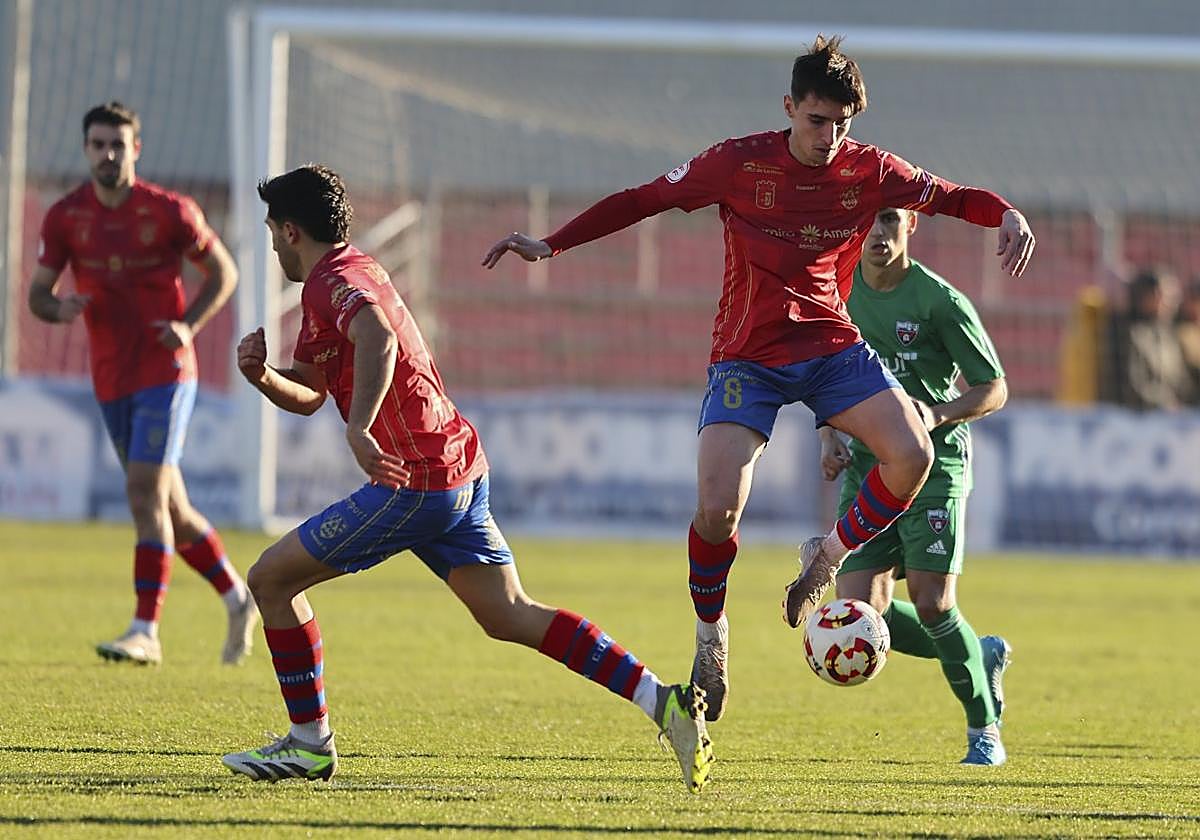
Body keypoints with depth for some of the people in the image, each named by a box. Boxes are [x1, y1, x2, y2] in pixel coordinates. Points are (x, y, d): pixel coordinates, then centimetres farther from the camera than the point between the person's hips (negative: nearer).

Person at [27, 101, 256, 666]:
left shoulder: (170, 211, -7)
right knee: (170, 508, 10)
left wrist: (188, 326, -12)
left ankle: (146, 631, -17)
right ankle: (238, 600, 28)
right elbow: (38, 293, 4)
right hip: (112, 381, 4)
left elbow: (223, 272, 3)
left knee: (145, 491, -16)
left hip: (165, 371, -4)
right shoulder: (65, 217, 1)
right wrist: (60, 309, -20)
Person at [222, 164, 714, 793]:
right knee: (509, 617, 7)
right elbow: (308, 395, 27)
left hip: (414, 481, -10)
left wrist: (359, 429, -43)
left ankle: (309, 742, 6)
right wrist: (260, 374, 7)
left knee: (271, 579, -1)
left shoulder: (332, 281, -10)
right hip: (460, 469, 10)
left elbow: (378, 341, -34)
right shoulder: (356, 272, 22)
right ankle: (660, 700, -4)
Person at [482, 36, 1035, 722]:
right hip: (747, 357, -2)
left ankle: (828, 559, 4)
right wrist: (552, 245, -4)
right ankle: (710, 635, 10)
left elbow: (948, 196, 8)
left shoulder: (870, 170, -2)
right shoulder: (740, 164, -8)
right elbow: (642, 200, -1)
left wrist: (1007, 213, -14)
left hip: (832, 349, 2)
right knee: (717, 511, -18)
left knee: (912, 454, -23)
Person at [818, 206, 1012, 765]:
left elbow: (995, 389, -5)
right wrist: (829, 437, 3)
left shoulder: (940, 301, -11)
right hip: (865, 466, 5)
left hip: (934, 464, -5)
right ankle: (983, 657, 19)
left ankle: (984, 727, 7)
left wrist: (938, 415, -22)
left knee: (932, 605, -15)